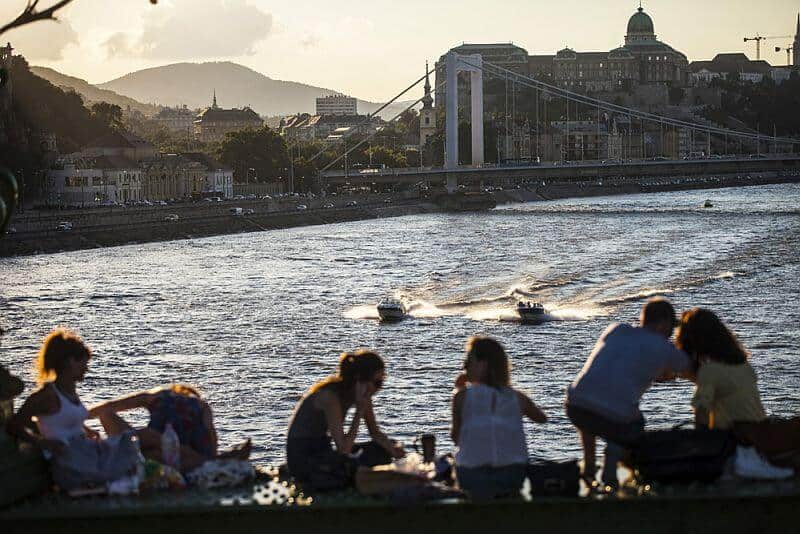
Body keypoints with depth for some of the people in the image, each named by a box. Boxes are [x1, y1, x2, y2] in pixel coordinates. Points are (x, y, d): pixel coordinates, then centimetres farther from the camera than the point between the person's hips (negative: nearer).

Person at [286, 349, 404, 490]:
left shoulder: (361, 393, -1)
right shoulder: (330, 396, -25)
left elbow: (376, 433, 8)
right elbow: (344, 449, -29)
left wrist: (392, 448, -14)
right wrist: (360, 409, -28)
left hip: (322, 450, 9)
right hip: (303, 461, -9)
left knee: (383, 450, -3)